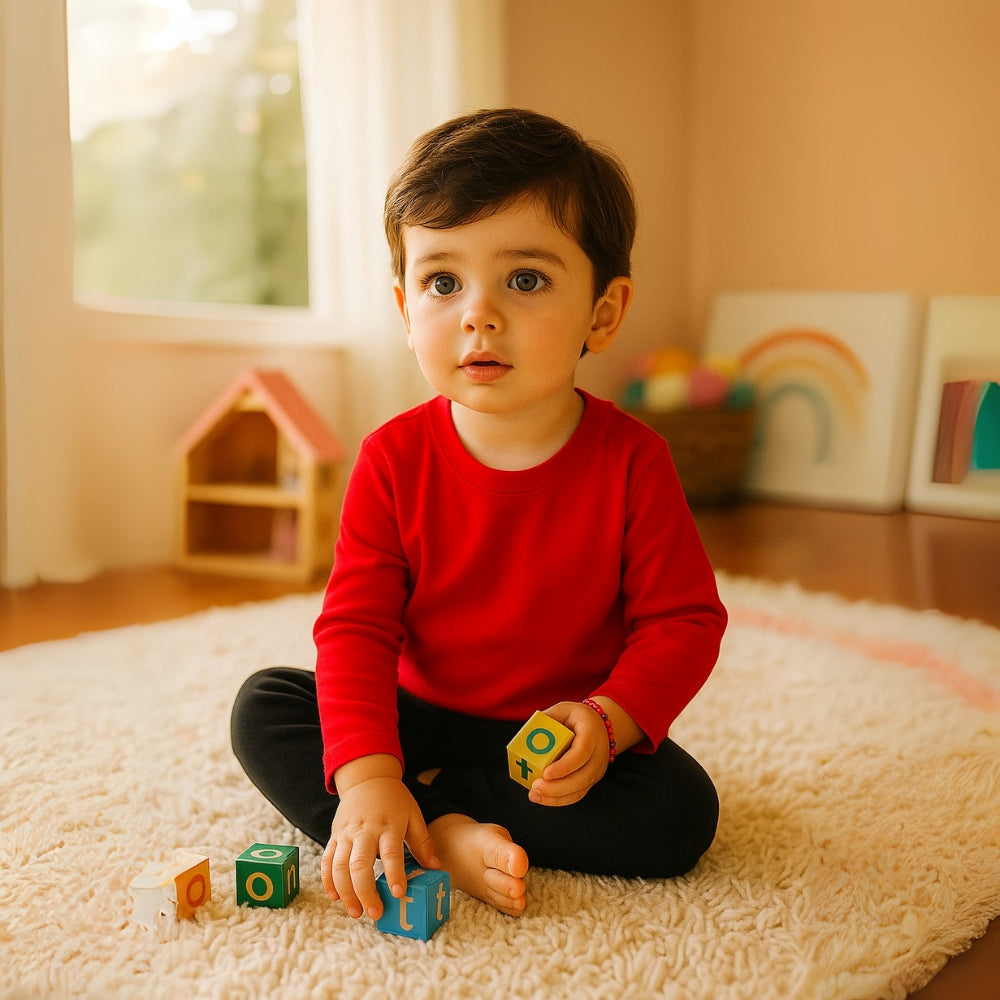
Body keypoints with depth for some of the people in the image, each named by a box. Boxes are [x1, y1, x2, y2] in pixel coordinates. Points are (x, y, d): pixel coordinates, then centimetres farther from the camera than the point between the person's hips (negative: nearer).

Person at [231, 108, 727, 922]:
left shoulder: (630, 460, -15)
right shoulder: (393, 459, -11)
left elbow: (684, 620, -12)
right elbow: (355, 626, -15)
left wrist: (609, 720, -29)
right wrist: (366, 773, -29)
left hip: (563, 732, -1)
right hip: (422, 716, 2)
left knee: (679, 813, -26)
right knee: (263, 708, -14)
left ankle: (433, 794, -17)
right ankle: (448, 834, -24)